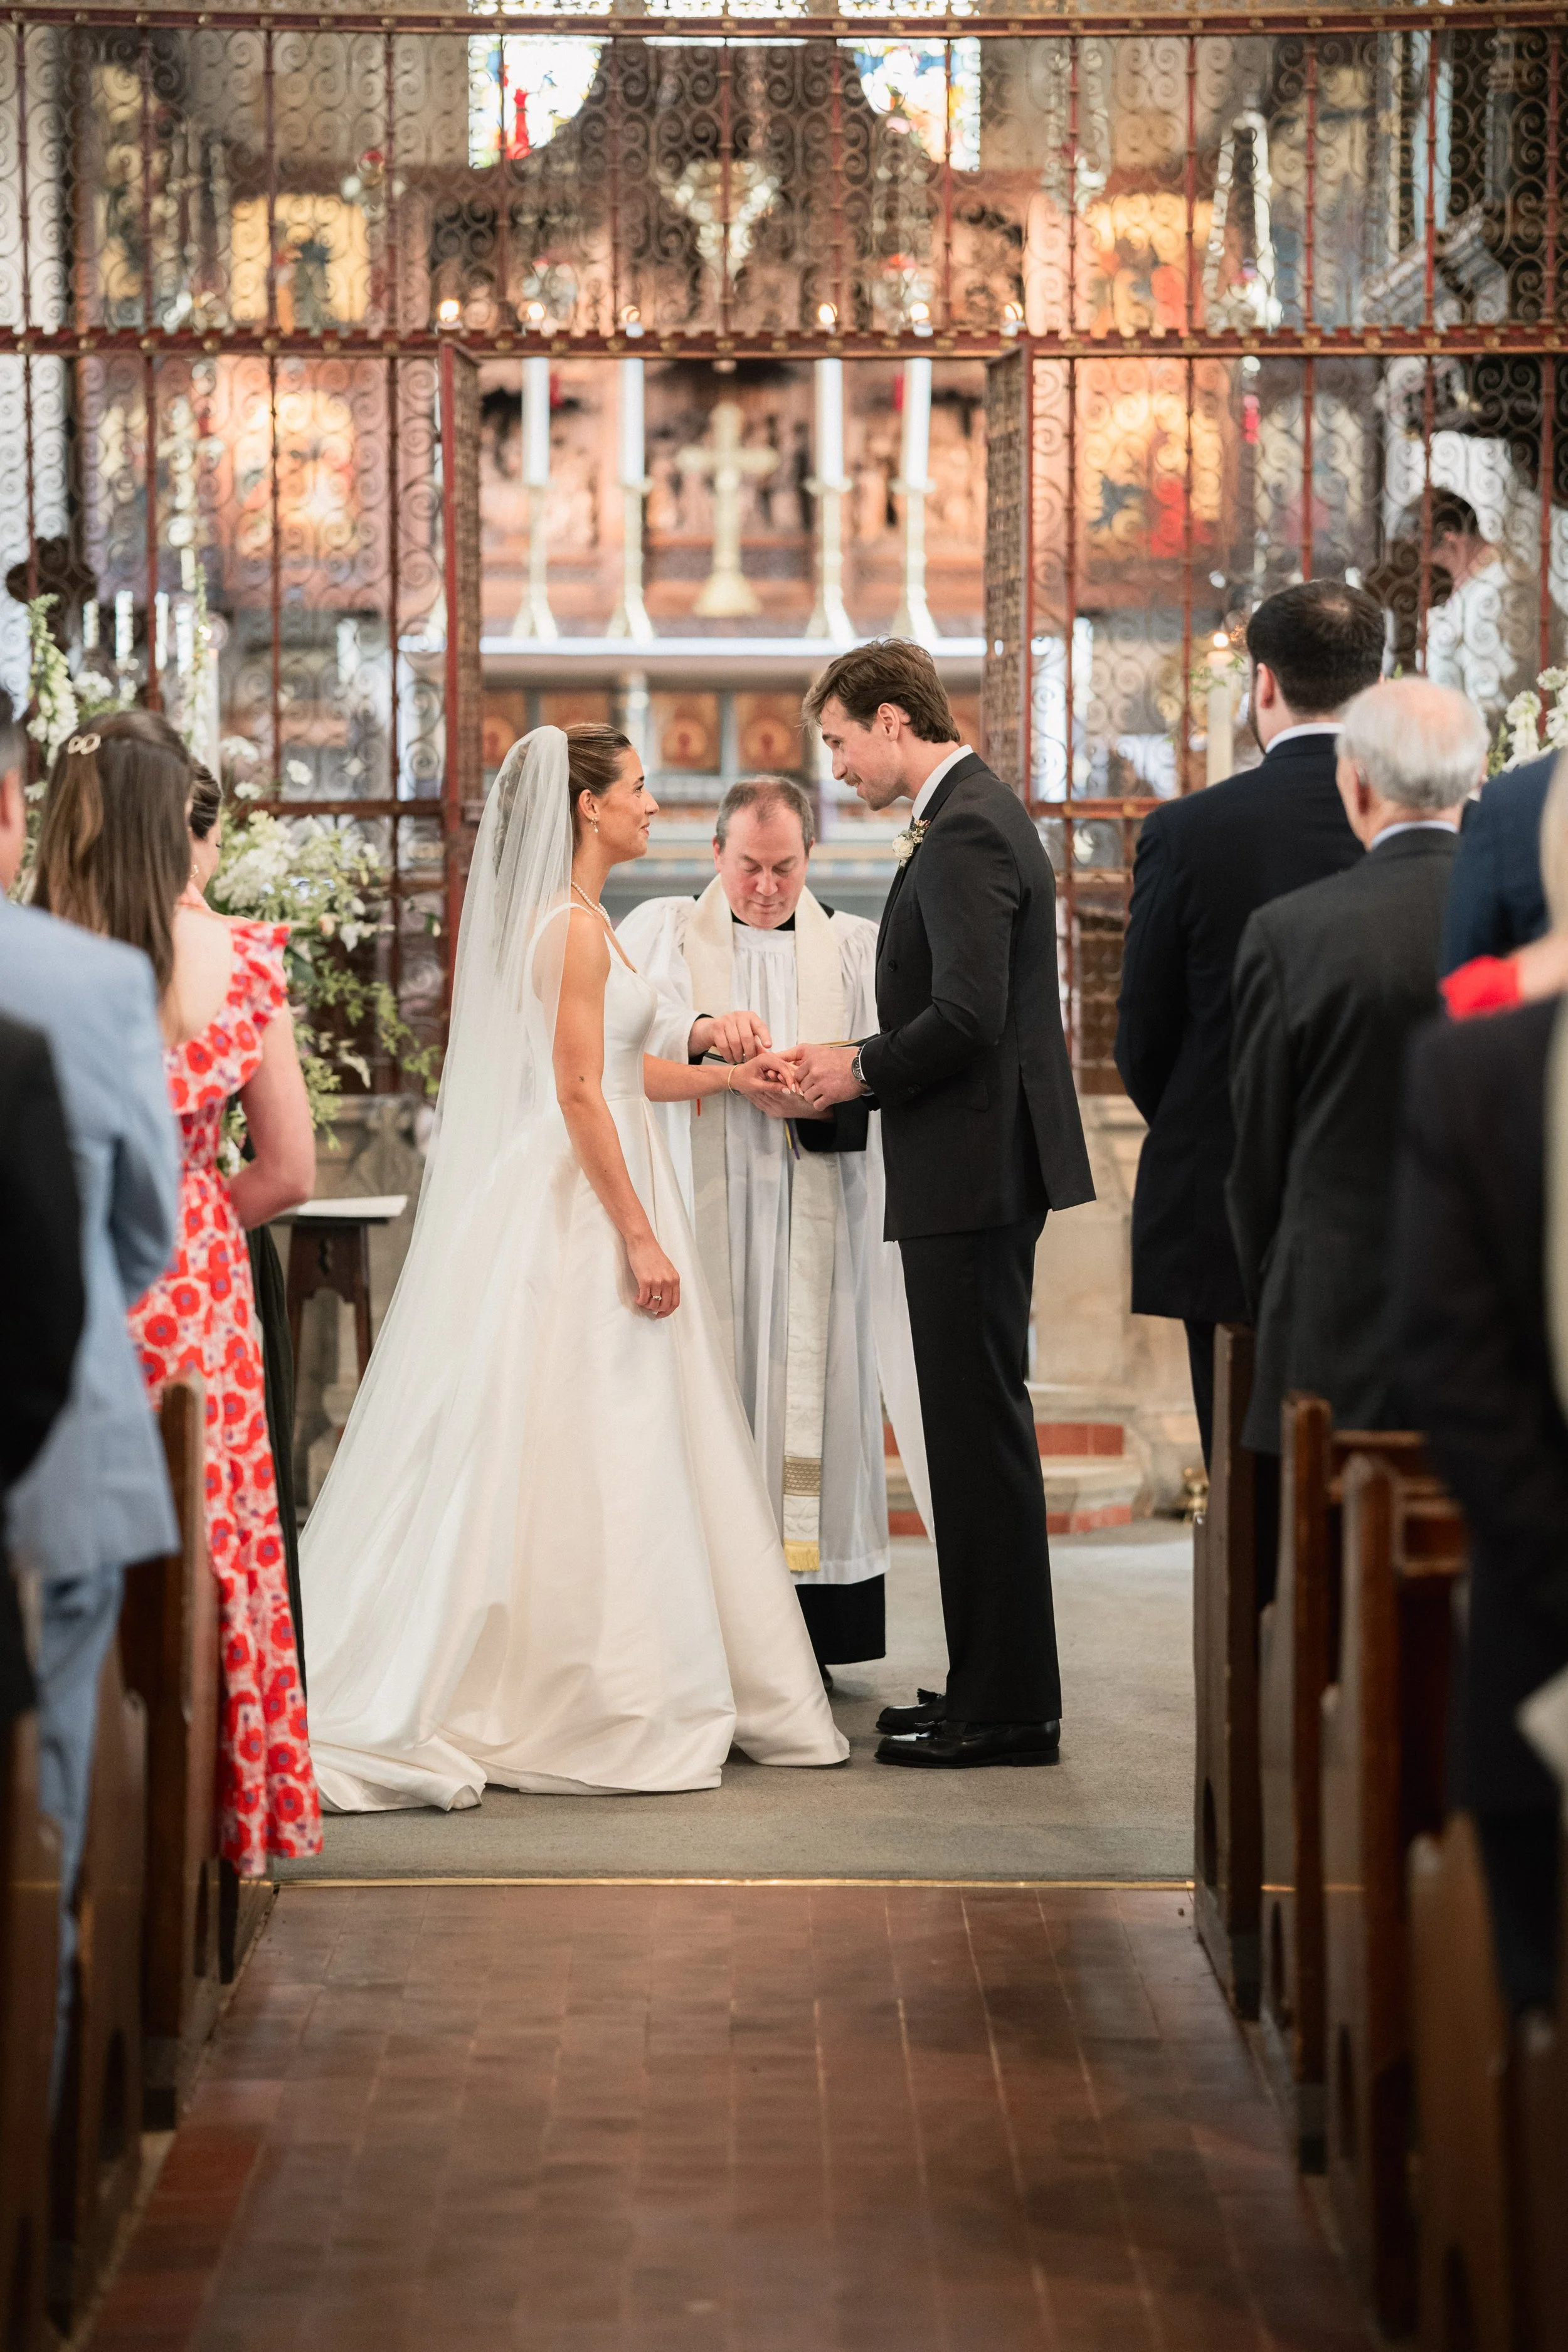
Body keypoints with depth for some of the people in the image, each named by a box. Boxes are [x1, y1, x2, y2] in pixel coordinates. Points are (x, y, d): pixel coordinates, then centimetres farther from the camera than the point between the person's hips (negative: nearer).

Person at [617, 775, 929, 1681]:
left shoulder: (858, 946, 14)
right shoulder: (662, 930, 12)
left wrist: (826, 1097, -16)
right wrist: (699, 1029, -23)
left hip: (812, 1218, 1)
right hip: (699, 1213, -1)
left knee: (809, 1396, -3)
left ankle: (804, 1632, 0)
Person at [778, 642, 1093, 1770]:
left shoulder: (966, 832, -16)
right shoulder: (976, 815, 17)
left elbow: (967, 1013, -24)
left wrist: (864, 1071, -9)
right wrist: (850, 1063, 11)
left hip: (973, 1171, -11)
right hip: (979, 1171, 11)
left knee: (982, 1432, -6)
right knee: (979, 1429, 14)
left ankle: (1009, 1707, -1)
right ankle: (996, 1687, 20)